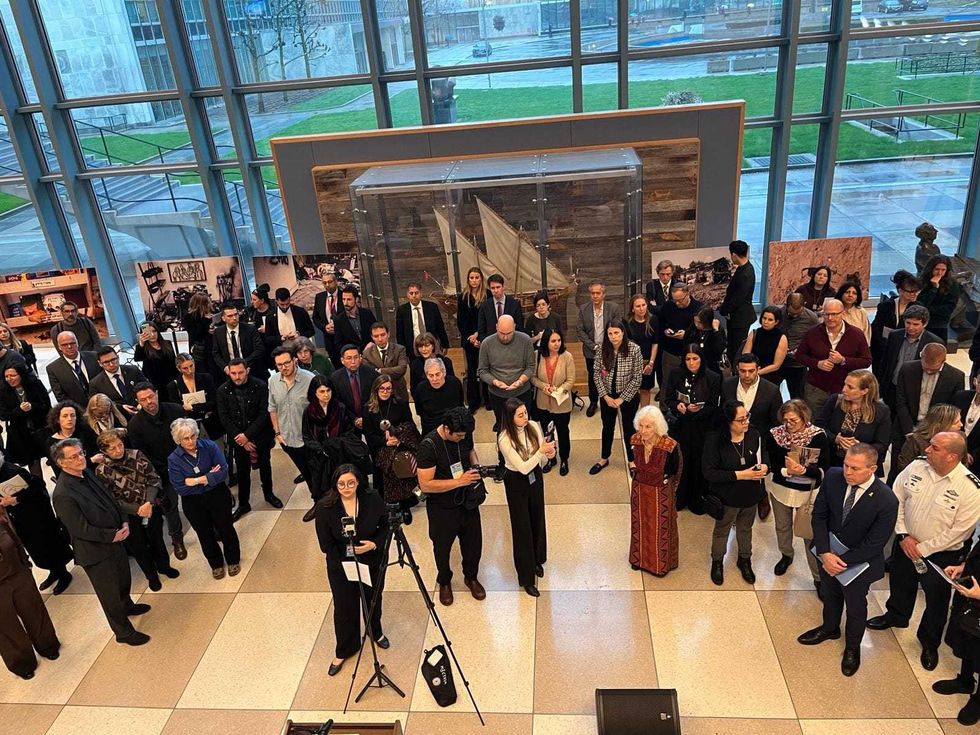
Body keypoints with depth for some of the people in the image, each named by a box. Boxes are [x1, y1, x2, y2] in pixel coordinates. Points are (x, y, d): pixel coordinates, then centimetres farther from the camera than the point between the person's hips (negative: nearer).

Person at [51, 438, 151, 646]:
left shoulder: (87, 473, -4)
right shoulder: (63, 495, -29)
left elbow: (109, 498, 8)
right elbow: (81, 529, -25)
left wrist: (123, 522, -4)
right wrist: (113, 535, -19)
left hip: (114, 540, 8)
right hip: (96, 552, -8)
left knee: (124, 578, 30)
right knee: (110, 593, 11)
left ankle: (127, 606, 57)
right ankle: (124, 632, 30)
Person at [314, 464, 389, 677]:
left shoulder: (373, 500, -16)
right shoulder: (325, 508, -19)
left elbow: (386, 526, -4)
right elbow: (326, 544, -15)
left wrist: (374, 544, -21)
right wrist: (345, 565, -22)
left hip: (372, 563, 2)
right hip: (341, 566, -2)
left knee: (373, 601, 23)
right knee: (345, 609, 10)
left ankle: (376, 633, 53)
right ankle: (343, 651, 35)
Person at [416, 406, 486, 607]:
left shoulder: (465, 435, -12)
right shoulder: (429, 446, -29)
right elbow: (425, 485, -29)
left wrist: (476, 465, -9)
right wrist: (459, 481, -31)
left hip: (467, 501, 5)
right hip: (442, 507, -4)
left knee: (473, 542, 19)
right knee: (442, 547, 18)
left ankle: (471, 577, 47)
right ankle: (444, 581, 46)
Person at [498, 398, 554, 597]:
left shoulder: (534, 427, -13)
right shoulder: (505, 439, -27)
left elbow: (540, 461, -5)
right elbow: (522, 467, -28)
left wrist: (548, 454, -27)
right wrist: (541, 451, -36)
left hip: (535, 476, 5)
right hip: (516, 482, -5)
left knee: (537, 519, 21)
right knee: (522, 526, 6)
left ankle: (537, 560, 48)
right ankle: (526, 577, 22)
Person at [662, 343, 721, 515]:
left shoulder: (713, 378, -6)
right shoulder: (675, 375, -2)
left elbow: (713, 407, -5)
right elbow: (667, 399, 2)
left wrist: (697, 410, -23)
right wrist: (677, 406, -19)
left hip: (702, 429, -1)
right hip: (679, 428, 1)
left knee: (699, 464, 8)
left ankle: (697, 499, 27)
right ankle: (679, 498, 27)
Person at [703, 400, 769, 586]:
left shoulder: (754, 435, -16)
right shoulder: (715, 441, -27)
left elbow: (765, 452, 5)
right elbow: (708, 472, -27)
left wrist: (765, 466, -17)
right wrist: (739, 475, -30)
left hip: (751, 495, 4)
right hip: (728, 497, -4)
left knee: (745, 528, 27)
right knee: (722, 530, 20)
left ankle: (744, 560, 51)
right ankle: (717, 562, 45)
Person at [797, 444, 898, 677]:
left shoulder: (886, 501, -32)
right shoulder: (833, 477, -21)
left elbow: (874, 544, -22)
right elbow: (819, 515, -11)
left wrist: (843, 561, -19)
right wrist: (825, 553, -19)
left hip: (859, 562, -4)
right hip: (828, 553, 4)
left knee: (855, 607, 21)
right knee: (830, 595, 29)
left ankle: (852, 647, 49)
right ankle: (830, 628, 58)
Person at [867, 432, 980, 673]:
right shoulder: (917, 466, -14)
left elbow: (959, 531, -20)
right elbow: (896, 497, -4)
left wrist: (923, 548, -17)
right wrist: (903, 535, -11)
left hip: (940, 554, -4)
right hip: (905, 543, 4)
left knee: (936, 599, 17)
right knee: (900, 583, 26)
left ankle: (929, 643, 42)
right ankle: (896, 616, 56)